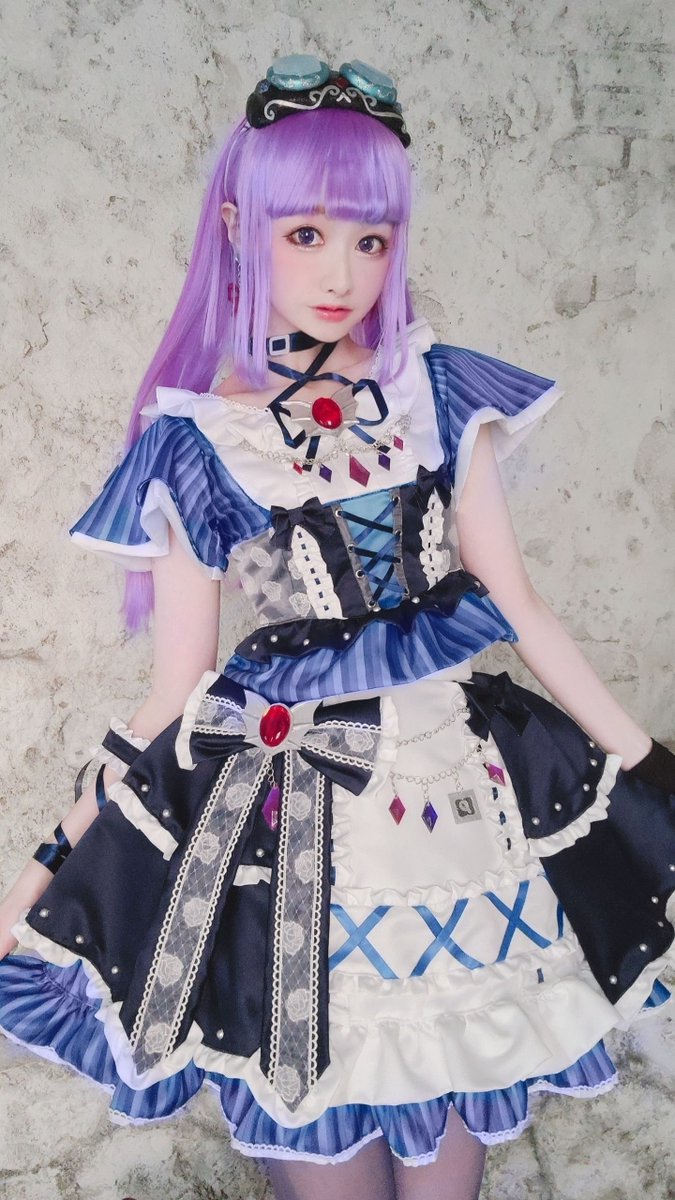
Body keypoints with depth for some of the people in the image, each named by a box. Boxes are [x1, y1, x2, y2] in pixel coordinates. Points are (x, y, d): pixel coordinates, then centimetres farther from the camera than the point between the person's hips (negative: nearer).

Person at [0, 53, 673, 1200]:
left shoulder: (438, 390, 1)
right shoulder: (196, 442, -5)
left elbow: (518, 605, 4)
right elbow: (175, 693, -1)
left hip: (460, 771, 3)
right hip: (294, 800, -2)